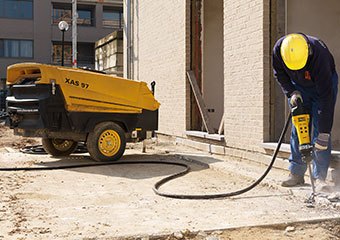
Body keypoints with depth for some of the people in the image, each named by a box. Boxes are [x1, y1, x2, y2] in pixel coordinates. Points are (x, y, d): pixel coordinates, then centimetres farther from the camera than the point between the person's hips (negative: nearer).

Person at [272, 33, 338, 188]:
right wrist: (291, 92, -21)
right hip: (299, 87, 4)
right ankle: (296, 174, 4)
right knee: (297, 129, -2)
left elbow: (325, 95, -40)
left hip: (324, 82, -4)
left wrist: (324, 134, -40)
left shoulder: (319, 54, -40)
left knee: (320, 129, -12)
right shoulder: (278, 50, -28)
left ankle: (319, 177, -7)